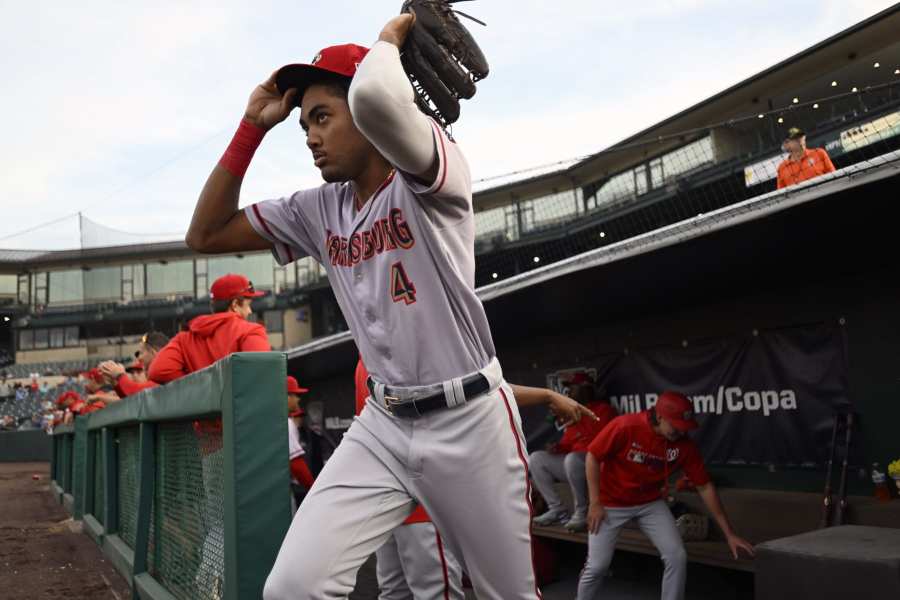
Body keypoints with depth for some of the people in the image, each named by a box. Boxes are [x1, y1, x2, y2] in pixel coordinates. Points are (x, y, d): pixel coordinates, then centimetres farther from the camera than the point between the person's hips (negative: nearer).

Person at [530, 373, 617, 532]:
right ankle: (557, 510, -8)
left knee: (572, 459, -39)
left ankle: (581, 513, -21)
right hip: (574, 461, 8)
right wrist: (557, 448, -4)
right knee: (535, 458, -4)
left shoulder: (603, 409, -2)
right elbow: (567, 443, 18)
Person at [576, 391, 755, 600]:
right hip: (611, 504, -3)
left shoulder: (685, 445, -16)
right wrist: (595, 503, -17)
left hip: (651, 503, 3)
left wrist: (729, 533, -6)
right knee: (597, 566, -4)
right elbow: (593, 457, -16)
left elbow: (705, 487, -8)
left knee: (677, 557, -8)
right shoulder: (625, 426, -28)